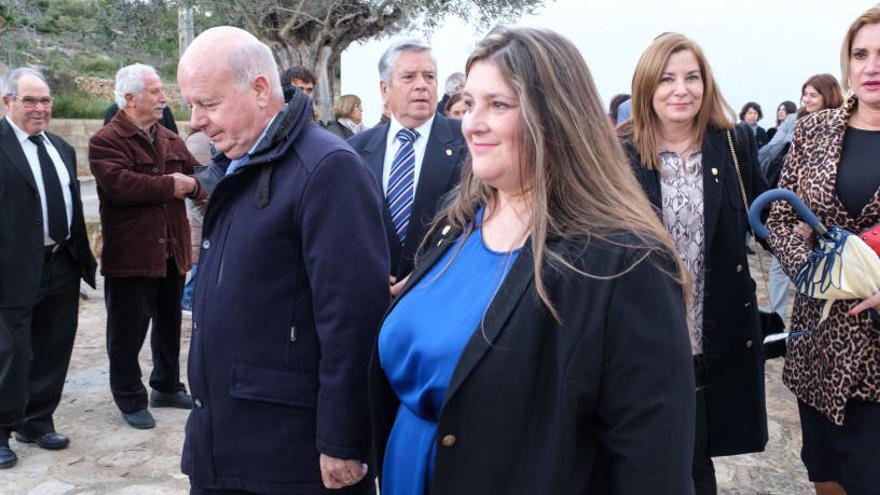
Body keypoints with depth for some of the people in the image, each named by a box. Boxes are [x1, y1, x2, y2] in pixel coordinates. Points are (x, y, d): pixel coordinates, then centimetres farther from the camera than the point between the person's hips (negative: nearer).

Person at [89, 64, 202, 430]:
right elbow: (119, 184, -25)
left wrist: (191, 184, -11)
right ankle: (131, 400, 18)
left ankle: (167, 387, 35)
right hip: (130, 255, -6)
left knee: (169, 325, 18)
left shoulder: (172, 141, 13)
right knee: (127, 332, 4)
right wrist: (170, 186, -17)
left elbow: (198, 178, 12)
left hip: (172, 251, 7)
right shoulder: (106, 141, -10)